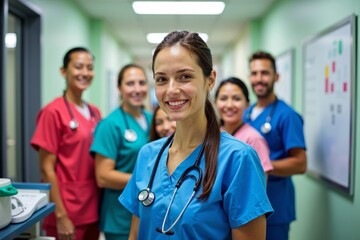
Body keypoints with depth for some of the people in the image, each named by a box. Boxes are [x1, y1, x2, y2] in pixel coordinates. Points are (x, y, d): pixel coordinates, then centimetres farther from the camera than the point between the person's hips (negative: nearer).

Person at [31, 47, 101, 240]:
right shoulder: (53, 112, -11)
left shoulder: (95, 113, 7)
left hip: (93, 212, 6)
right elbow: (47, 168, -12)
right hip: (67, 216, -6)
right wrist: (60, 216, -14)